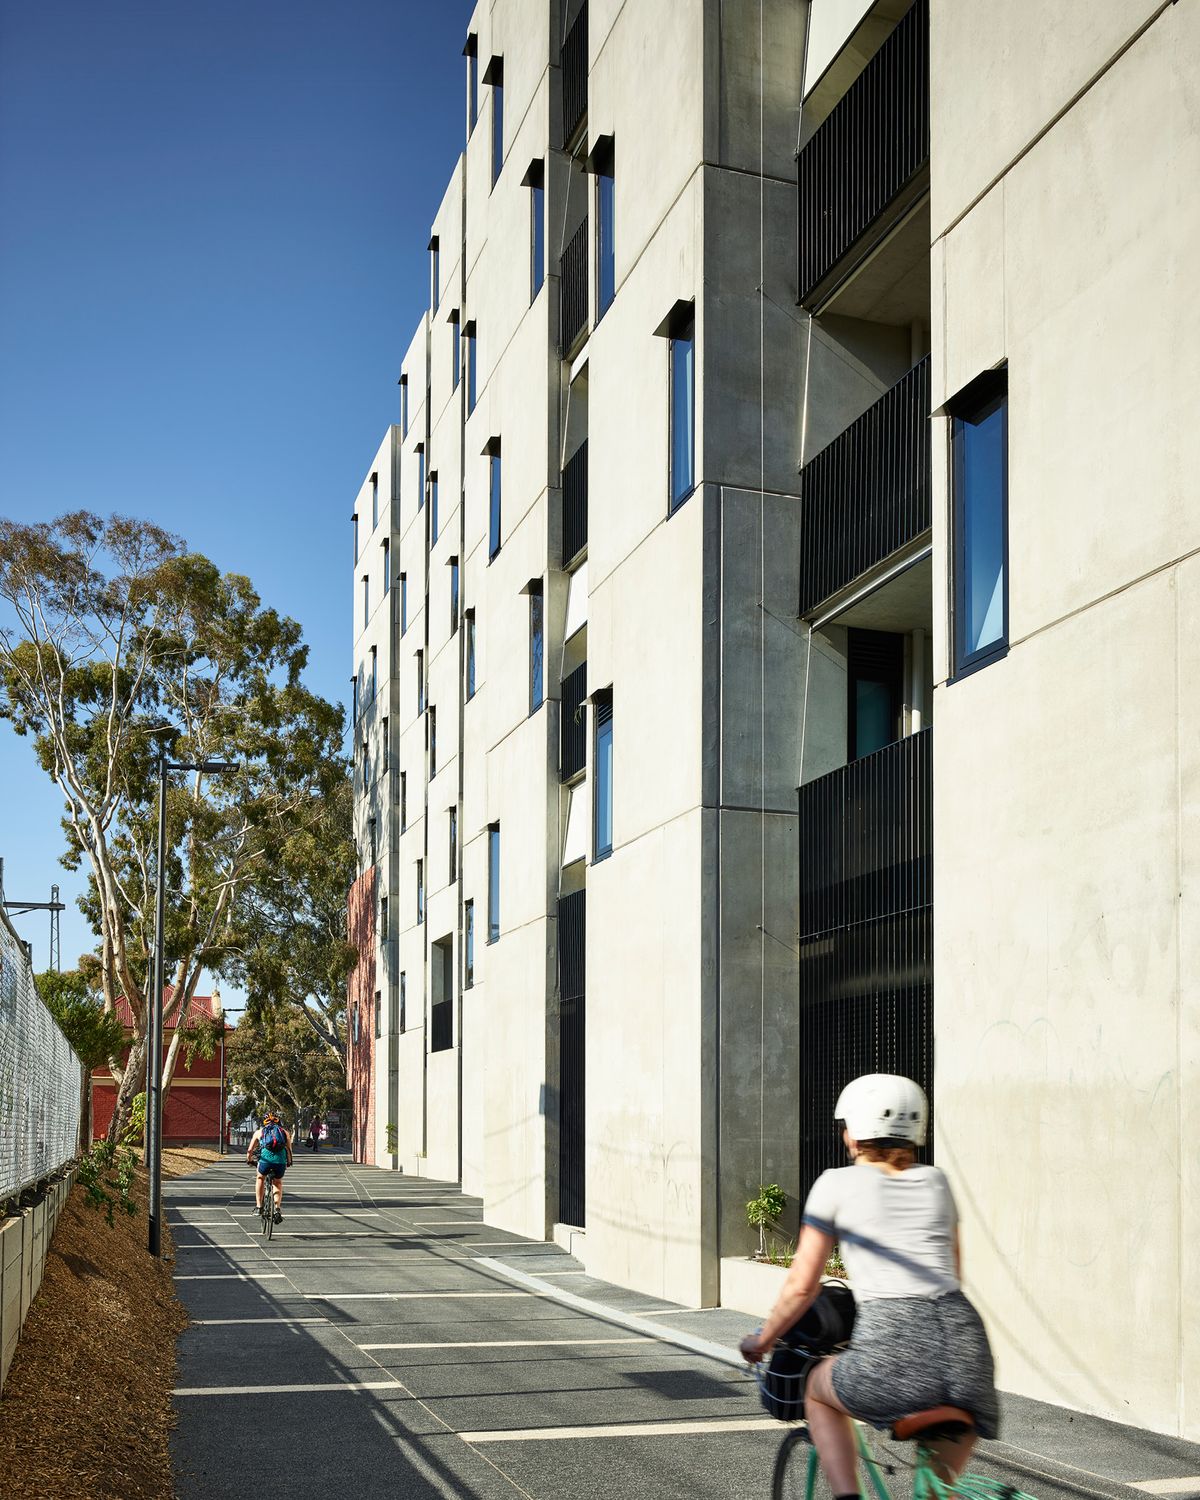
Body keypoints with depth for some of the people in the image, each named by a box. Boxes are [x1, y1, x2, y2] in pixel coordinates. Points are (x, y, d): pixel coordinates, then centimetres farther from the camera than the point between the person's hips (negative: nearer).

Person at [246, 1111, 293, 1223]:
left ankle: (259, 1207, 24)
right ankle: (277, 1208, 11)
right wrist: (289, 1163, 37)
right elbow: (289, 1151, 21)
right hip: (281, 1160, 1)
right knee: (278, 1183, 28)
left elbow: (250, 1150, 22)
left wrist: (249, 1160, 40)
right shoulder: (284, 1132, 25)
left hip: (266, 1158, -1)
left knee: (260, 1179, 30)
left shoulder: (259, 1132, 24)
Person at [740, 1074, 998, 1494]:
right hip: (965, 1340, 4)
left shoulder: (837, 1183, 8)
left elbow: (802, 1286, 8)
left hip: (892, 1351, -4)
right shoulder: (935, 1181, 19)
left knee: (818, 1388, 28)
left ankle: (846, 1496, 13)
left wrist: (763, 1339, 23)